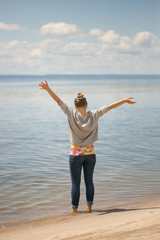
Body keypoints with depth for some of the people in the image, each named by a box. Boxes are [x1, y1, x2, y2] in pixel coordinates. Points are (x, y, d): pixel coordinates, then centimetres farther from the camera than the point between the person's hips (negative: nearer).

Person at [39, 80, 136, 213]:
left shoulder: (72, 114, -12)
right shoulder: (94, 115, -7)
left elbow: (59, 101, -13)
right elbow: (109, 107, 0)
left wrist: (48, 89, -12)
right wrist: (125, 101, 7)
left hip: (75, 154, -2)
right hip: (90, 153, 2)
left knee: (76, 183, 4)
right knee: (89, 181, 13)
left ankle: (75, 208, 9)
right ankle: (89, 206, 18)